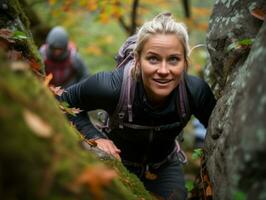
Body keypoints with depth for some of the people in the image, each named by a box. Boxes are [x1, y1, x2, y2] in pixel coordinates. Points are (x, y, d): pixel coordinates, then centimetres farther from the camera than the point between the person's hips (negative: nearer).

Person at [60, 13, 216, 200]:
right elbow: (64, 103, -16)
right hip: (118, 163, -1)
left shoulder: (196, 91, -29)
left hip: (165, 168, 2)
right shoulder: (111, 86, -35)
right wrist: (95, 137, -27)